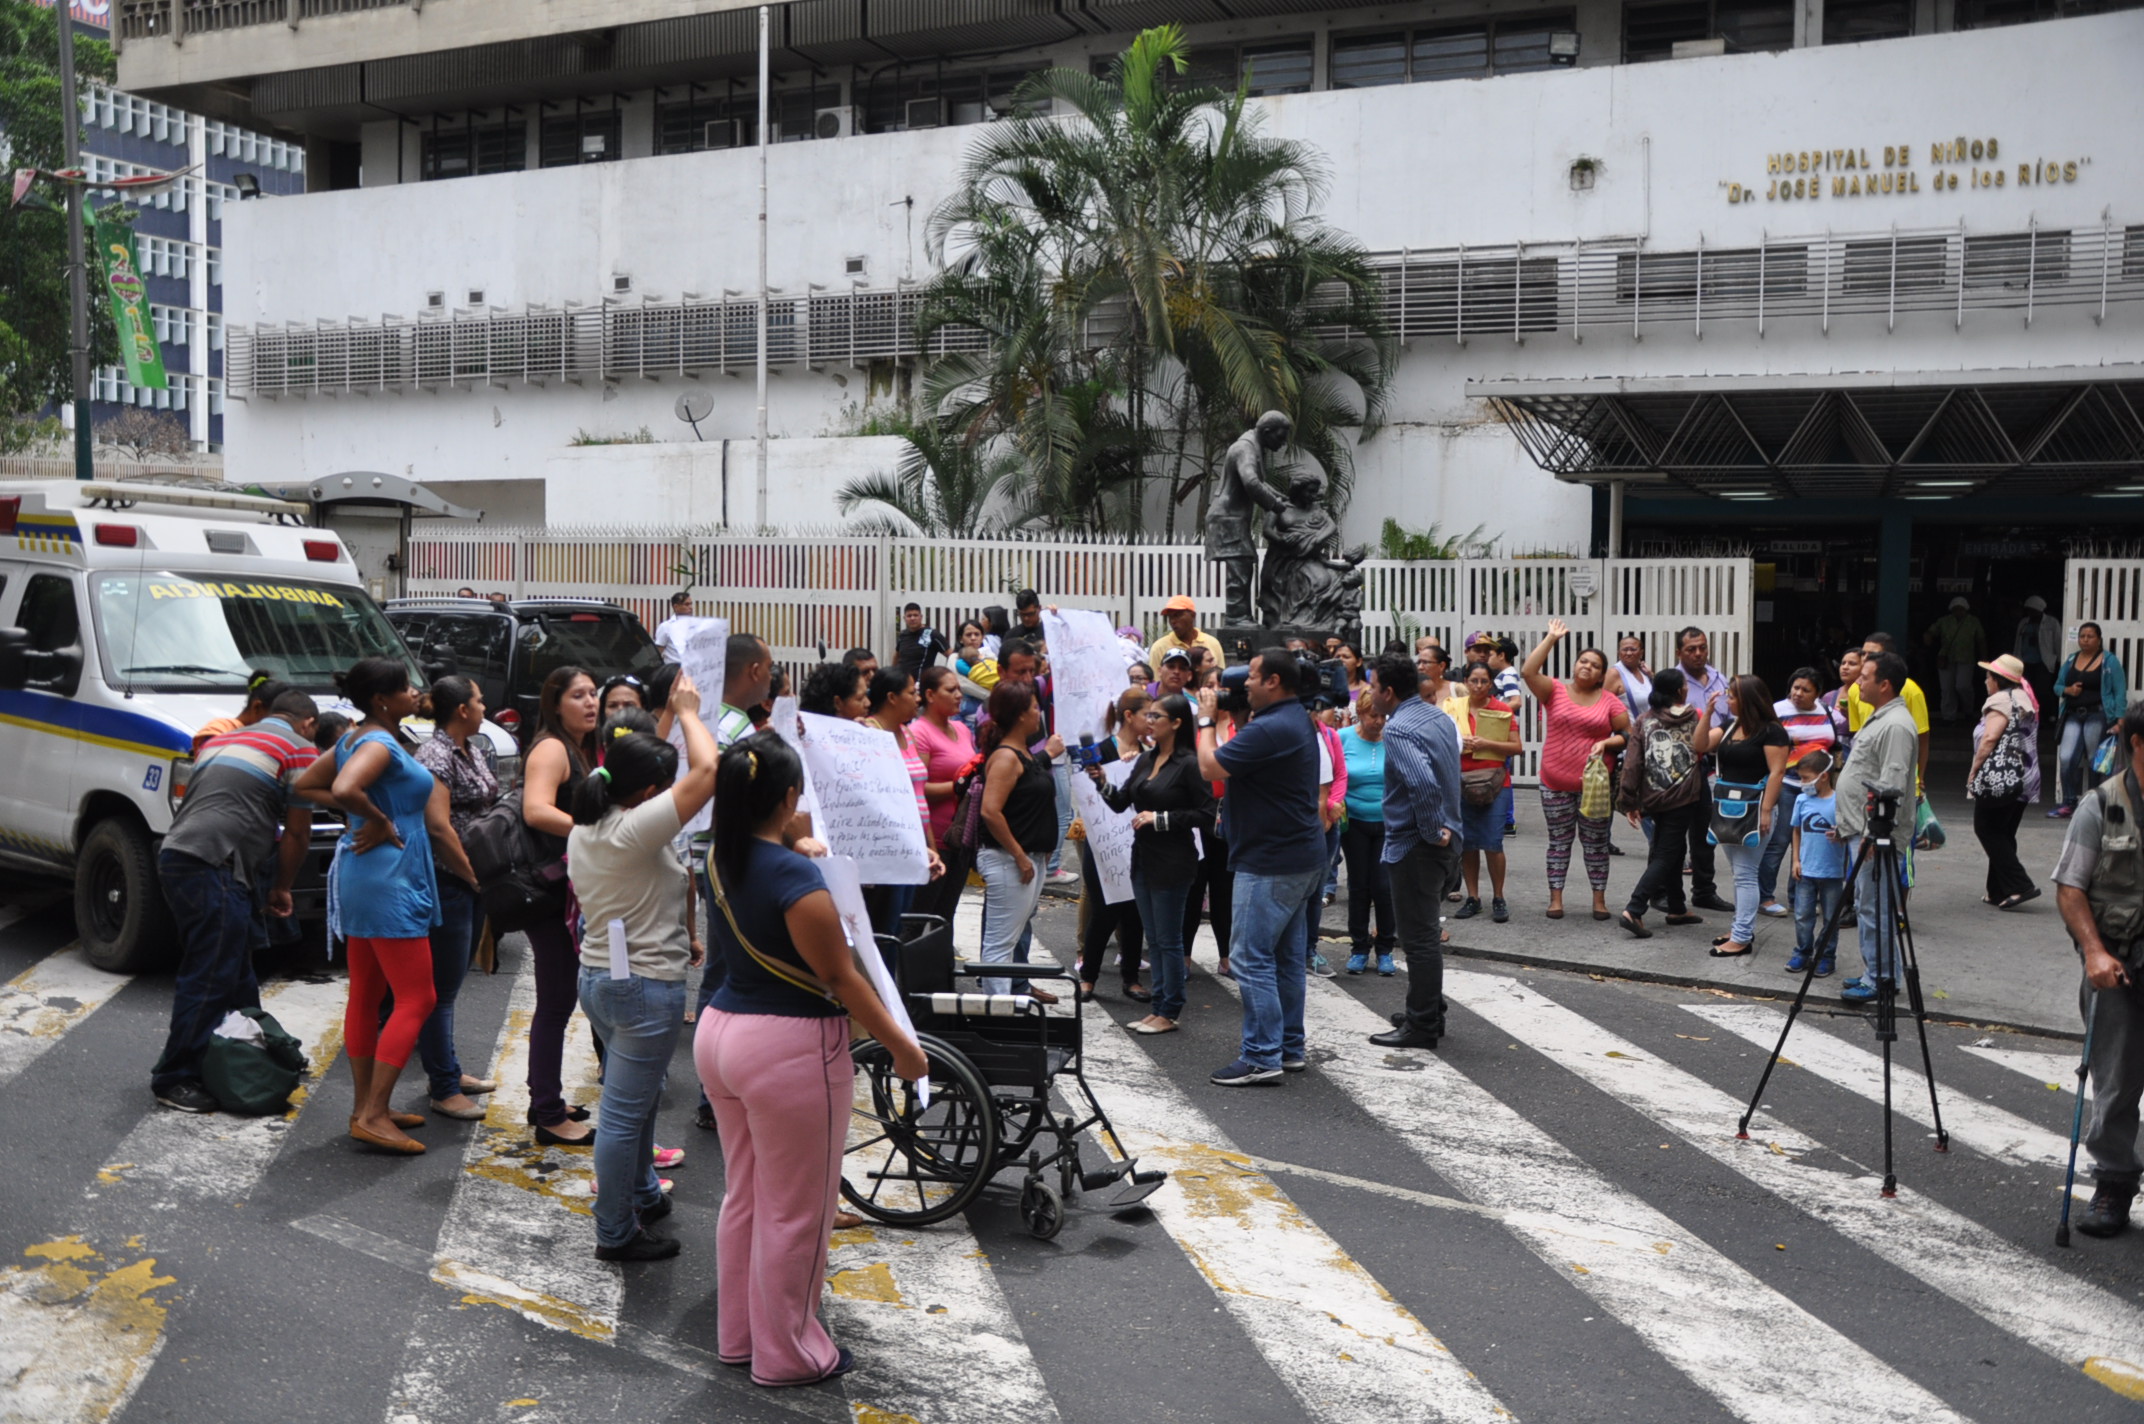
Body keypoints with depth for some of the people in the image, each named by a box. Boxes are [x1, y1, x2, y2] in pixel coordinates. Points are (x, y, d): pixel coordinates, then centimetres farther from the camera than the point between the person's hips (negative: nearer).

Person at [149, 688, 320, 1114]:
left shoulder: (223, 740, 27)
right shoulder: (300, 750, 3)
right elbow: (297, 833, 2)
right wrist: (281, 888, 15)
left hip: (175, 852, 9)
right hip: (214, 865, -9)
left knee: (233, 971, 17)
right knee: (210, 978, -4)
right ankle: (175, 1078, 0)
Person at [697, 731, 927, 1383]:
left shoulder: (722, 860, 2)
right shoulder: (795, 877, -22)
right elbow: (840, 977, -18)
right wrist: (902, 1047, -9)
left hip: (720, 1032, 9)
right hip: (790, 1051, -9)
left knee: (743, 1198, 21)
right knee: (795, 1212, 7)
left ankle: (738, 1334, 35)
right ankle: (788, 1354, 20)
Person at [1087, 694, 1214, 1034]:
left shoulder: (1189, 764, -13)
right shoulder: (1146, 759, 10)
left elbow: (1205, 815, -16)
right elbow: (1121, 802, 12)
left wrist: (1159, 819, -17)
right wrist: (1102, 782, -5)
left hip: (1172, 862, -8)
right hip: (1143, 858, 8)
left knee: (1168, 939, 0)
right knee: (1153, 939, 13)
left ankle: (1170, 1013, 10)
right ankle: (1160, 1006, 22)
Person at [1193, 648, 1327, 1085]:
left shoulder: (1270, 729, -22)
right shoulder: (1297, 719, 12)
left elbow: (1210, 767, -20)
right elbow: (1239, 759, 18)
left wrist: (1206, 718, -5)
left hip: (1271, 862, -11)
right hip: (1301, 856, 11)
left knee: (1251, 957, -6)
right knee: (1288, 955, 15)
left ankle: (1262, 1056, -4)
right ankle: (1290, 1048, 22)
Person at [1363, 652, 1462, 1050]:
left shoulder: (1399, 730, -21)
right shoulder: (1440, 716, 8)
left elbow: (1423, 783, -35)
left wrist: (1432, 832, -22)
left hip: (1416, 848, -9)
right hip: (1446, 842, 10)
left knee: (1419, 938, -1)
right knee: (1428, 933, 21)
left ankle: (1422, 1027, 7)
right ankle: (1429, 1012, 32)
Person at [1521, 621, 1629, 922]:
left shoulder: (1610, 701, 2)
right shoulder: (1555, 691, 0)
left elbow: (1627, 736, 7)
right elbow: (1528, 671, -15)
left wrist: (1606, 743, -14)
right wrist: (1551, 638, -12)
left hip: (1594, 783, 0)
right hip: (1556, 783, 0)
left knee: (1596, 843, 7)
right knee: (1559, 841, 8)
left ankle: (1599, 898, 16)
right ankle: (1556, 897, 15)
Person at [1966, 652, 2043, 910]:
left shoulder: (2001, 700, -10)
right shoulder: (2025, 699, 19)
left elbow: (1990, 738, -20)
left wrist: (1974, 770, -13)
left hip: (2000, 778, -9)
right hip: (2025, 780, 9)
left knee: (1987, 830, -3)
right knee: (2003, 835, 13)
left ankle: (2020, 886, -11)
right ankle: (1999, 891, 15)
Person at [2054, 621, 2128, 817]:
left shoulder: (2109, 661, 0)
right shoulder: (2071, 660, 13)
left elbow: (2120, 692, -3)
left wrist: (2120, 719, -12)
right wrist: (2067, 690, -5)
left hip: (2097, 715, -4)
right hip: (2073, 715, 4)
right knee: (2066, 758, -7)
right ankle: (2069, 802, 3)